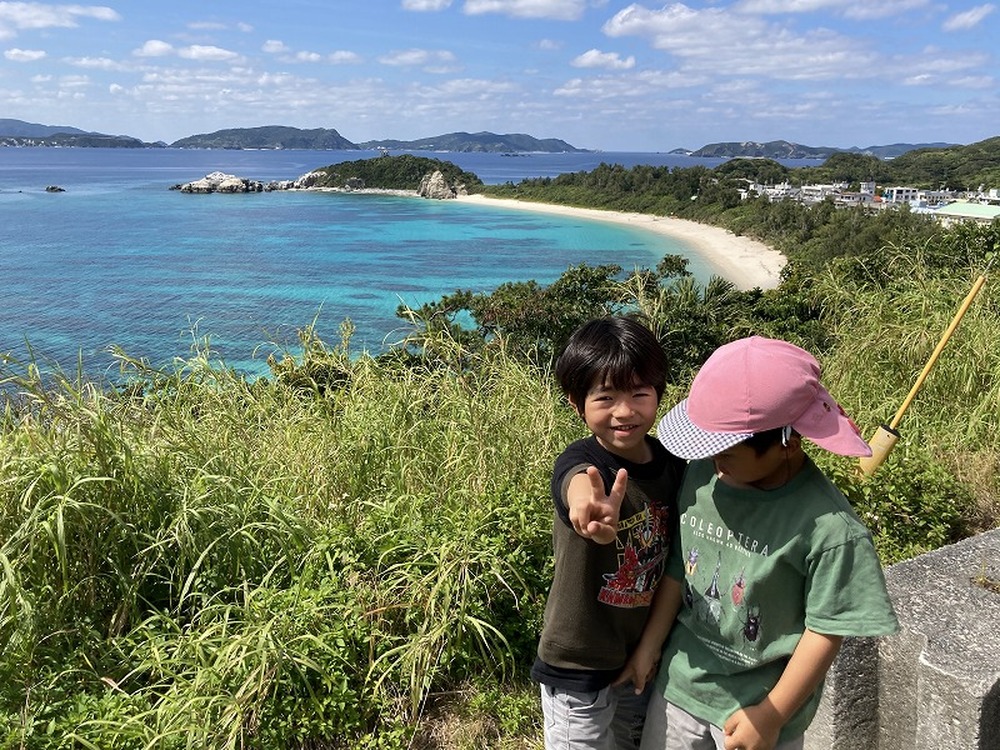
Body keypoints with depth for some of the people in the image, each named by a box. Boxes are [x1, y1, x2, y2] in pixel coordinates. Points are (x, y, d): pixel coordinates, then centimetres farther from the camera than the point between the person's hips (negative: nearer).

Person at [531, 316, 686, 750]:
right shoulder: (579, 464, -24)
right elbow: (580, 488, -49)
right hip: (579, 667, -5)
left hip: (645, 655, 6)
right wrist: (594, 512, -72)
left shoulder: (673, 463, -7)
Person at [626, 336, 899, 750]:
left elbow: (826, 632, -15)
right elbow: (678, 567, 0)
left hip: (759, 703, -4)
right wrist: (648, 648, 5)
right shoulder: (701, 475, -12)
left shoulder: (829, 527, -25)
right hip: (679, 683, 4)